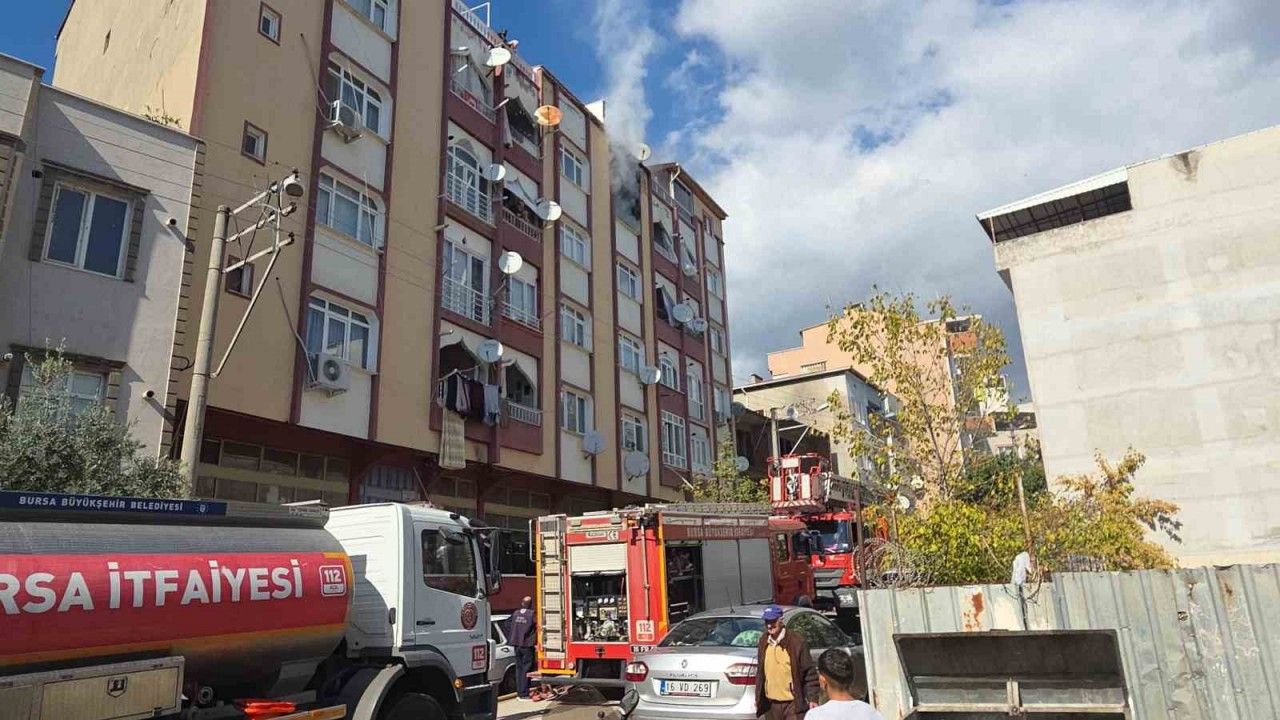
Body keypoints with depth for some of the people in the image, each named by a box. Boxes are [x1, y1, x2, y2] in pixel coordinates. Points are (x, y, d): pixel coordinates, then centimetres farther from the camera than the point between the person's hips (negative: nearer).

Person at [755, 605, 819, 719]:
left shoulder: (796, 642, -11)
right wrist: (758, 697, 15)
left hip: (794, 704, -5)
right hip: (771, 704, 5)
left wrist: (812, 699, -10)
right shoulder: (763, 642, 6)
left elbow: (810, 673, -7)